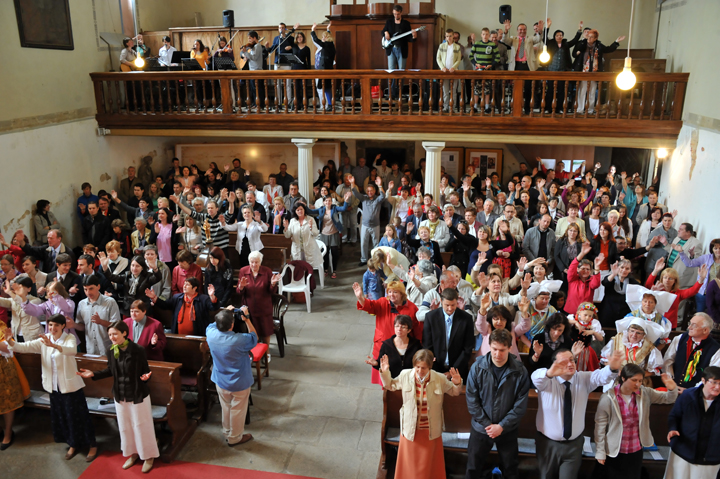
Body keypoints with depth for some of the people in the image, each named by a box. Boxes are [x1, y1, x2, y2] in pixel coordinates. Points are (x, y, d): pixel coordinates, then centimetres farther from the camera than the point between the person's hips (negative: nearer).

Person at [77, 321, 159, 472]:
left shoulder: (138, 350, -21)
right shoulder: (111, 351, -5)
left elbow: (145, 370, -14)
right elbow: (110, 371, 9)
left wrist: (146, 376, -36)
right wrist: (93, 374, 0)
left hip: (138, 395, -5)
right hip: (120, 395, 6)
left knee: (141, 425, 7)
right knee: (125, 426, 19)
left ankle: (148, 456, 25)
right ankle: (133, 453, 38)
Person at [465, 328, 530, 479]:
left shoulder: (520, 371, -14)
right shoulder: (477, 367, -14)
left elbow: (520, 405, -10)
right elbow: (471, 400, -10)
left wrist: (502, 426, -14)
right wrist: (487, 424, -13)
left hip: (508, 430, 0)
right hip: (480, 427, 0)